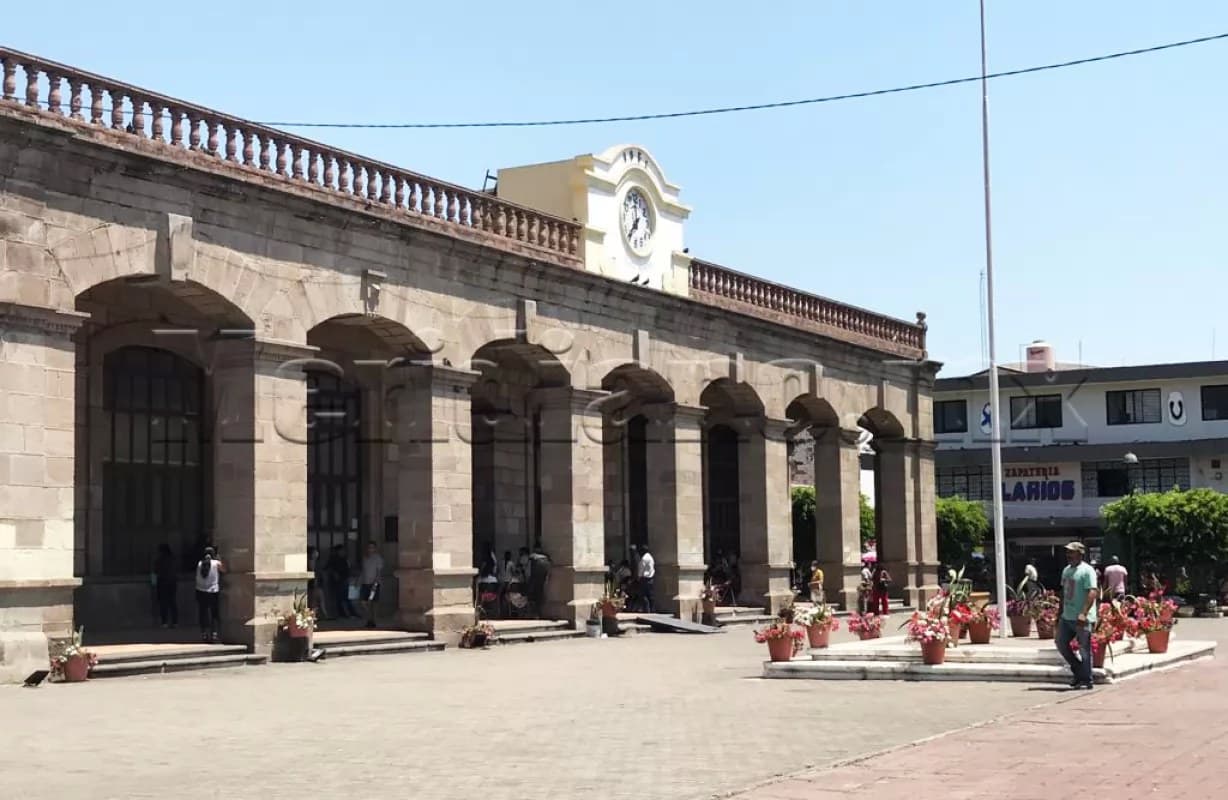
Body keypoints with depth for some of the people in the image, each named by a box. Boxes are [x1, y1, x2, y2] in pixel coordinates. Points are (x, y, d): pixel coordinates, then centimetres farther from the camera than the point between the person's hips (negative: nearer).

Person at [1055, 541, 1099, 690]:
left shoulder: (1086, 571, -12)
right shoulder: (1067, 570, 15)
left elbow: (1092, 592, -20)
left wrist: (1083, 613, -28)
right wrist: (1061, 611, 20)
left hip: (1082, 619, -9)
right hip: (1067, 616, 9)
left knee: (1084, 649, -3)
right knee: (1061, 643, 11)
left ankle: (1086, 681, 5)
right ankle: (1078, 671, 25)